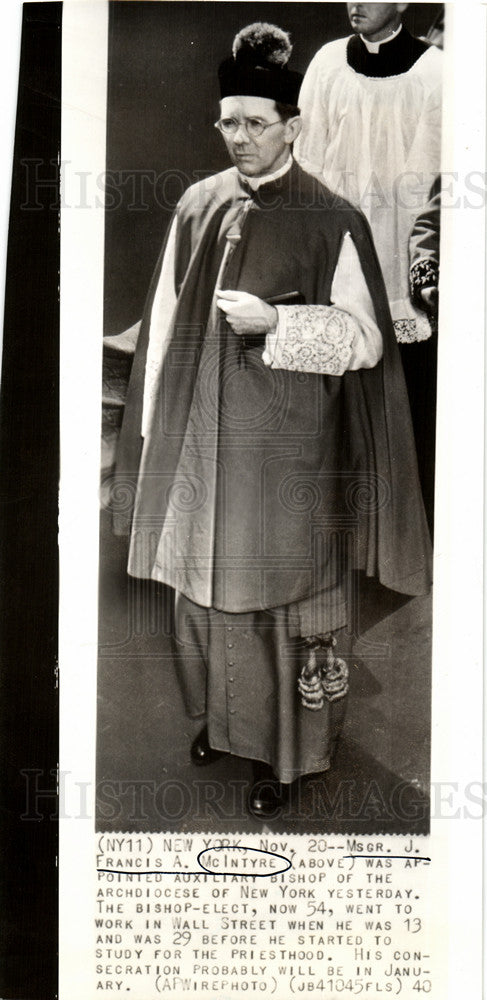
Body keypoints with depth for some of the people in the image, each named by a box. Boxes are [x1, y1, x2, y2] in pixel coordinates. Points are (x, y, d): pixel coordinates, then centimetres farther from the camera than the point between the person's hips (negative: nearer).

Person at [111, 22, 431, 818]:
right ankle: (221, 717, 38)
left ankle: (286, 751, 23)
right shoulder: (198, 206, 5)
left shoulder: (331, 223, -9)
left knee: (282, 596, 4)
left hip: (285, 449, -5)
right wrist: (154, 424, 8)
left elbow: (366, 339, -9)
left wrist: (275, 321, -21)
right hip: (200, 440, 5)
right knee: (203, 583, 15)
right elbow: (166, 323, 9)